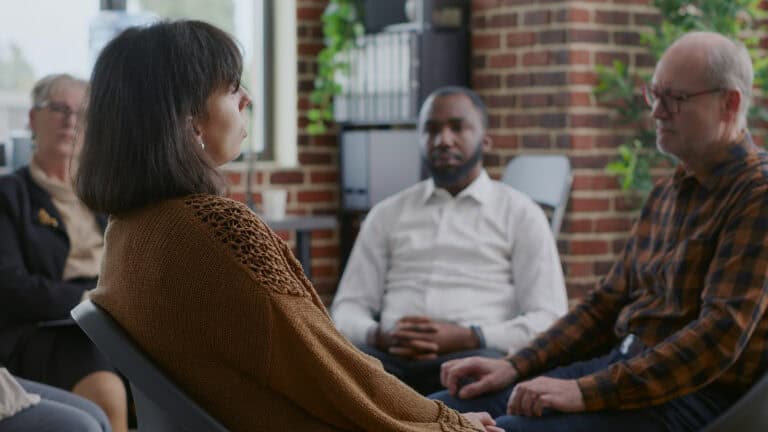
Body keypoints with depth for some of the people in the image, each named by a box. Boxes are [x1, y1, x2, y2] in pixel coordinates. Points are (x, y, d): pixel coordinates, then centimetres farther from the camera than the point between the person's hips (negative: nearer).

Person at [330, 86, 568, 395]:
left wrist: (466, 337, -13)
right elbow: (347, 310, 18)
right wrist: (379, 337, -8)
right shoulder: (387, 215, 23)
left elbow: (548, 321, 4)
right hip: (390, 358, 2)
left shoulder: (520, 214, 14)